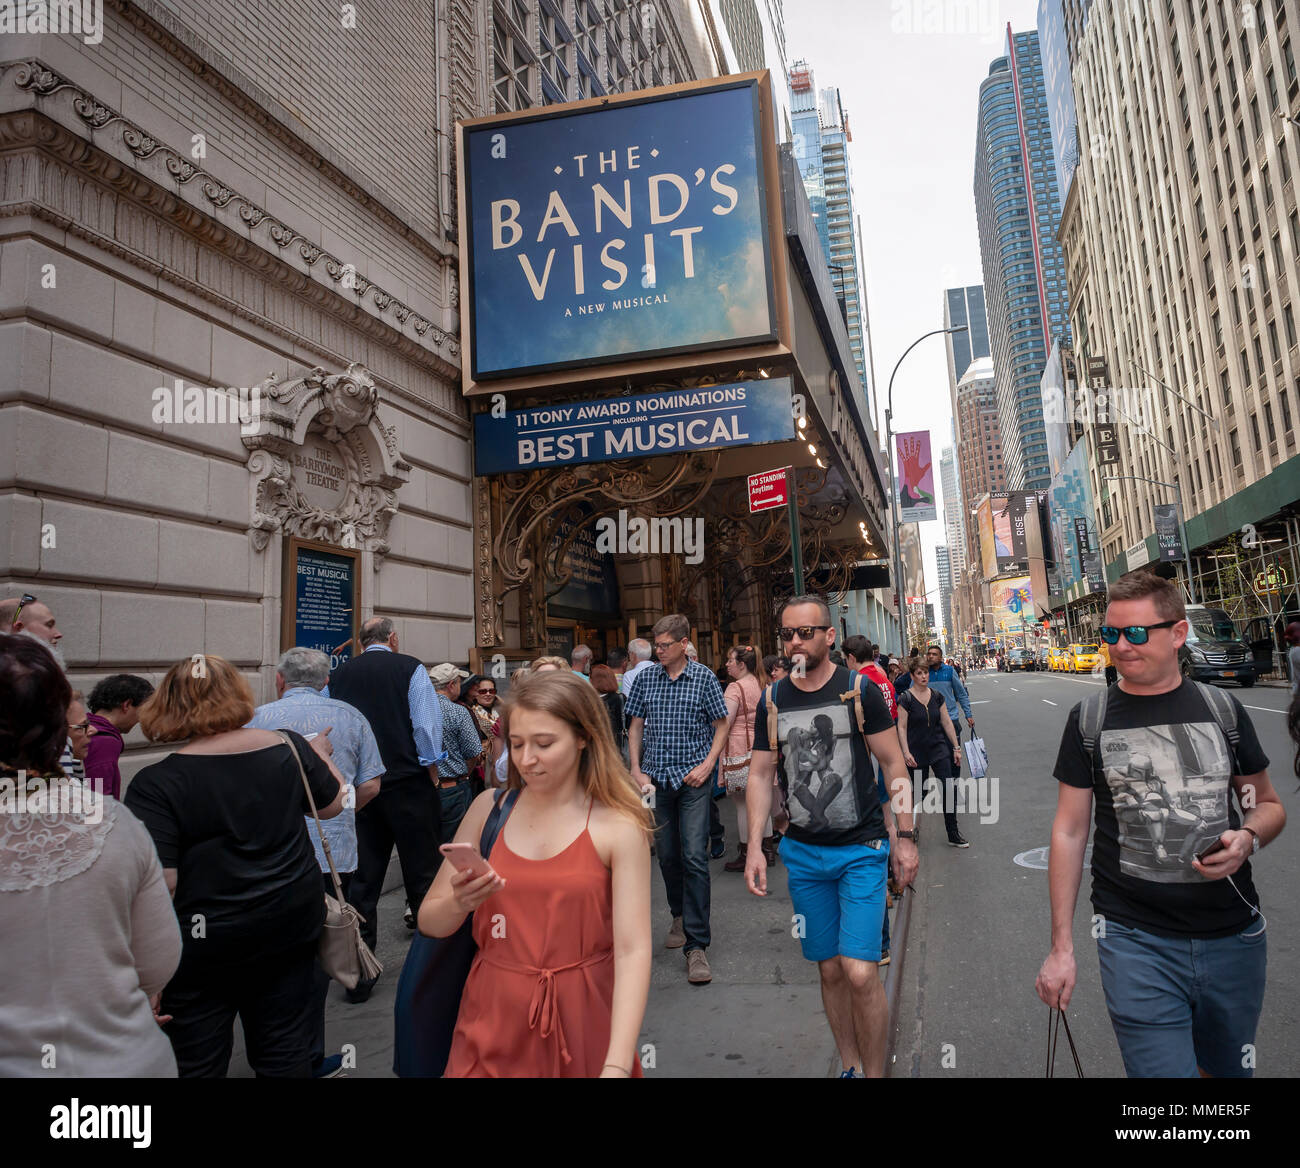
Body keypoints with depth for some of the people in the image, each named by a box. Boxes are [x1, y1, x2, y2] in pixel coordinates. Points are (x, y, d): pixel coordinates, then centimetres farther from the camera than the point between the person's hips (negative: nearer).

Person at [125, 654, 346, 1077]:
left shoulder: (155, 784, -18)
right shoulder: (289, 747, -6)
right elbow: (333, 804, 9)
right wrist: (320, 755, 25)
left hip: (203, 946, -3)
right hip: (291, 927, 4)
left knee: (198, 1063, 16)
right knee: (285, 1050, 19)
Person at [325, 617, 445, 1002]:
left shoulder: (337, 676, 7)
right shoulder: (411, 669, -4)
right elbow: (427, 724, -10)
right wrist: (431, 770, 2)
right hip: (408, 785, -3)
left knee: (362, 879, 10)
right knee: (422, 875, 7)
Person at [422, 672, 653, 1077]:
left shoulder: (619, 827, -13)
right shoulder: (489, 807, -3)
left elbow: (633, 951, -16)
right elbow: (429, 922, 2)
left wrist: (617, 1066, -25)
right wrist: (459, 903, -19)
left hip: (581, 1025, -2)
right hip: (492, 1022, 3)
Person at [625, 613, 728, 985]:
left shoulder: (703, 677, -2)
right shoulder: (646, 679, 5)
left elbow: (721, 724, 4)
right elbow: (636, 725, 11)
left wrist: (707, 765, -8)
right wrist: (636, 770, 3)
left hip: (693, 777, -3)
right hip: (656, 778, 3)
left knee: (694, 856, -9)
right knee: (667, 854, 12)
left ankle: (696, 945, -4)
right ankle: (680, 916, 36)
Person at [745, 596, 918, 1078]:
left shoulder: (859, 690, -6)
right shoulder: (772, 700, 2)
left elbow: (894, 764, -1)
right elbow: (760, 775, 7)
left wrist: (905, 836, -5)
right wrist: (754, 847, 2)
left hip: (861, 849, -3)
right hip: (803, 853, 3)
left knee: (859, 973, -9)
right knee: (830, 970, 11)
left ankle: (875, 1072, 13)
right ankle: (849, 1067, 30)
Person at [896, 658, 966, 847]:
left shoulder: (937, 696, 5)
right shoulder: (906, 698, -8)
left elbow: (947, 722, 9)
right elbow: (902, 727, -8)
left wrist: (956, 747, 8)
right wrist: (906, 752, -15)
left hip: (939, 749, 4)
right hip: (917, 752, -4)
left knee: (948, 790, -3)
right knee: (919, 793, 4)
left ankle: (953, 835, 6)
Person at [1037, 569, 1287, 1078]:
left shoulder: (1222, 709, 1)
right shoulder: (1089, 719, -4)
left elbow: (1267, 803, 12)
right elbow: (1069, 832, -2)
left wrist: (1248, 838, -13)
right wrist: (1061, 946, -3)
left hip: (1234, 938, 3)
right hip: (1137, 941, -2)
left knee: (1226, 1068, 20)